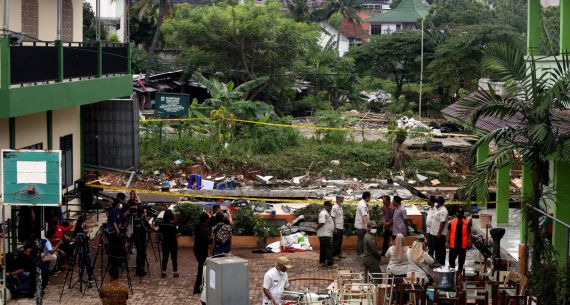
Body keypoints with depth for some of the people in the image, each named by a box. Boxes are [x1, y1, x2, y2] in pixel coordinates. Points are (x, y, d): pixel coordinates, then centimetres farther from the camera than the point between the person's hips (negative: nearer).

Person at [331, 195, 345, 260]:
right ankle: (333, 255, 2)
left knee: (340, 242, 13)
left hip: (341, 228, 8)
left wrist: (343, 227, 16)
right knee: (335, 242, -3)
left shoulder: (340, 207, 13)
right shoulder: (334, 208, -14)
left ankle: (339, 253, 21)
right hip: (337, 228, -8)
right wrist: (334, 228, -19)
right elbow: (333, 218, -16)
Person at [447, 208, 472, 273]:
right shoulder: (452, 222, 1)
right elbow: (449, 232, 4)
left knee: (461, 259, 11)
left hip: (463, 245, 0)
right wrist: (447, 242, 0)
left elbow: (469, 233, 2)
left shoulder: (467, 223, -1)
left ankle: (460, 270, 24)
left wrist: (469, 243, -3)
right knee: (452, 258, 5)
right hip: (453, 244, 0)